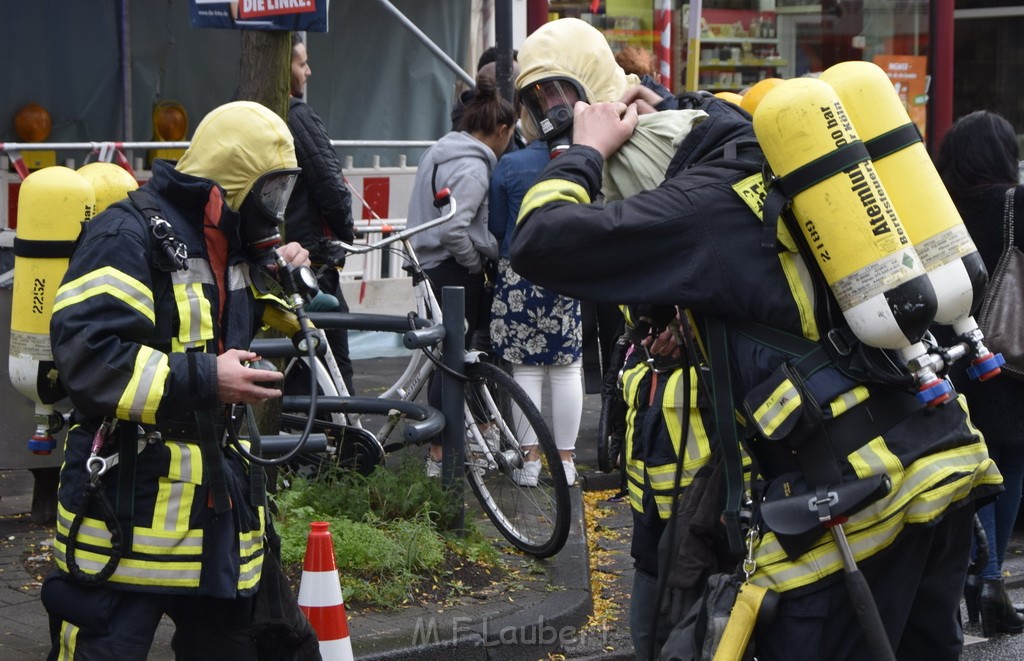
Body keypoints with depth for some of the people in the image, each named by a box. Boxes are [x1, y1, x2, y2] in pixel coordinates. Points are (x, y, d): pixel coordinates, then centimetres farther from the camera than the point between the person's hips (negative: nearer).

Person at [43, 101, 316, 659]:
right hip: (129, 509, -8)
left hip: (219, 508, 8)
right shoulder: (129, 236, -13)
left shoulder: (233, 246, 15)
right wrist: (203, 381, -25)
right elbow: (86, 355, -24)